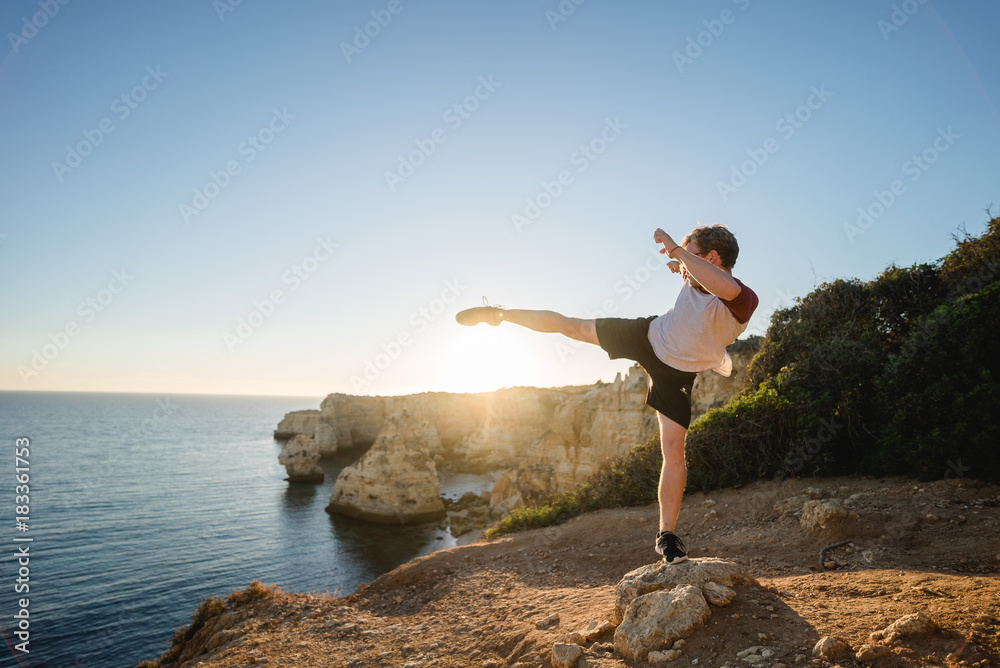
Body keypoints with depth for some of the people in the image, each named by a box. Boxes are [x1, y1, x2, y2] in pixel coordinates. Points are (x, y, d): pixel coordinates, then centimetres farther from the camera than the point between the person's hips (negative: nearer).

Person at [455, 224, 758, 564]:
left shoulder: (743, 301, -32)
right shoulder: (696, 278, -15)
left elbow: (725, 287, -59)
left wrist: (676, 249, -52)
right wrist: (681, 262, -9)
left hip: (675, 374, -4)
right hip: (648, 335, 4)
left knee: (674, 448, -11)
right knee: (570, 326, 7)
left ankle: (666, 535, 6)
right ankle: (498, 314, 30)